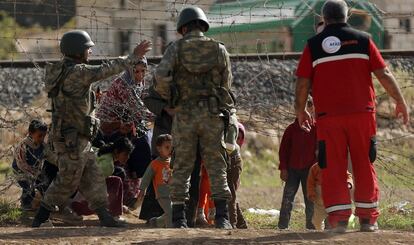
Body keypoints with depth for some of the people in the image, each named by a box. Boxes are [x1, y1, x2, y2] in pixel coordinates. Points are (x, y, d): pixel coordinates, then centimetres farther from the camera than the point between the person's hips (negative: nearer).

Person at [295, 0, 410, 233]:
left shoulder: (313, 45, 5)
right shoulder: (362, 40, 5)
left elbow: (303, 82, 3)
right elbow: (384, 74, 2)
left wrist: (301, 111, 17)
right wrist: (401, 102, 12)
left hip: (328, 115, 0)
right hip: (362, 112, 0)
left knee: (333, 167, 2)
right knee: (364, 165, 9)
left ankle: (339, 217, -6)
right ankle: (368, 217, 9)